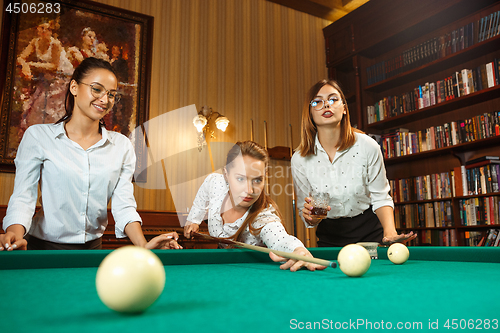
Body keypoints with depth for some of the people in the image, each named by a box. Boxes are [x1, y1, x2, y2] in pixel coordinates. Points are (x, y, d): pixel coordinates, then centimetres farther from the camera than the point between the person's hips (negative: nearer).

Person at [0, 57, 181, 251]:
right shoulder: (38, 136, -3)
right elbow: (23, 197, -7)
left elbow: (124, 205, -4)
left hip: (92, 249, 1)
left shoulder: (122, 146, 2)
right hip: (43, 247, 0)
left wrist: (144, 246, -19)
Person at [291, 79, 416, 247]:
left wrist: (390, 231, -22)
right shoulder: (299, 159, -13)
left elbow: (380, 198, -6)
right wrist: (311, 217, -25)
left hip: (370, 233, 0)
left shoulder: (368, 146, -14)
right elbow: (306, 213, -3)